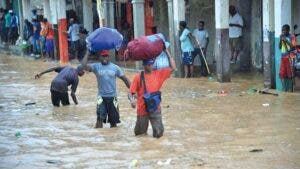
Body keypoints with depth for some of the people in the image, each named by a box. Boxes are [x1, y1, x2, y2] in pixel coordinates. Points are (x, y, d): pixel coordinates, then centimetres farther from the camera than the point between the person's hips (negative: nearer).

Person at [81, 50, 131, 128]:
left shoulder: (115, 67, 3)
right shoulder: (96, 66, -1)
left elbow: (124, 79, 6)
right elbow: (84, 65, -16)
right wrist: (87, 53, -9)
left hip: (112, 97, 2)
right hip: (101, 97, -2)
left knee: (113, 121, 9)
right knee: (100, 119, -13)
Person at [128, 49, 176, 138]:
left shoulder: (159, 74, 3)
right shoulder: (138, 77, -4)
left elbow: (172, 67, -1)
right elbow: (130, 92, -6)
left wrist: (167, 52, -4)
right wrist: (132, 100, -27)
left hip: (155, 109, 1)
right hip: (142, 110, -1)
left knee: (158, 133, -5)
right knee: (139, 133, 9)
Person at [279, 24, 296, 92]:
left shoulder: (292, 37, -5)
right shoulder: (282, 37, 14)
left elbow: (293, 47, -12)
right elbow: (279, 47, 14)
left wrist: (286, 41, -15)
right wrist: (280, 40, 0)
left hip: (290, 57, -6)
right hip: (283, 57, 6)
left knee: (289, 74, -4)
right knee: (282, 74, 3)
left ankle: (290, 89, 1)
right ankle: (284, 89, 9)